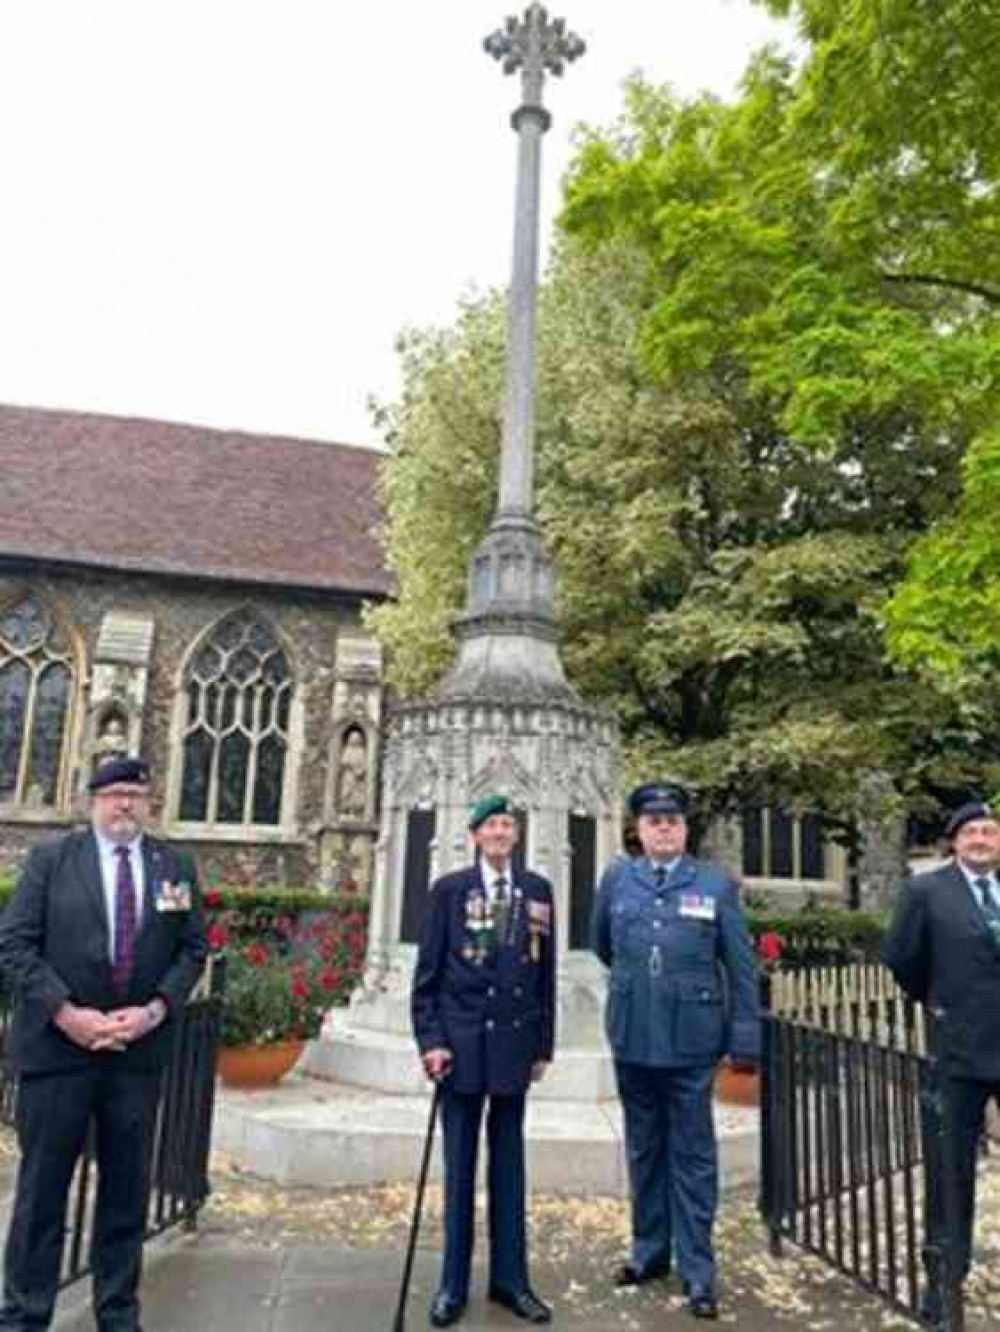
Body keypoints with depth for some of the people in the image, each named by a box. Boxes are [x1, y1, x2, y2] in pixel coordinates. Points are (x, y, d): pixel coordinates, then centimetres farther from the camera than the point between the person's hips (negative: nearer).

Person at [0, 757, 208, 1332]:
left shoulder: (176, 866, 6)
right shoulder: (51, 858, 1)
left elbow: (194, 948, 5)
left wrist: (156, 1008, -9)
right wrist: (65, 1011, -14)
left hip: (140, 1047, 2)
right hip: (57, 1045, -2)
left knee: (128, 1189, 12)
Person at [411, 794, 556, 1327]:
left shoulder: (538, 890, 3)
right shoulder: (449, 889, -2)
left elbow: (546, 972, 6)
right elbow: (427, 972, -2)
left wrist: (543, 1044, 6)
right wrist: (430, 1039, -9)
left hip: (514, 1041, 2)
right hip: (461, 1039, -2)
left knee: (508, 1163, 13)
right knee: (460, 1165, 9)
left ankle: (509, 1279, 25)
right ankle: (453, 1284, 22)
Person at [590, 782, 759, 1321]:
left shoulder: (716, 882, -5)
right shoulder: (617, 877, 0)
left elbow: (740, 965, -3)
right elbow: (601, 944, 16)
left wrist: (745, 1038, -3)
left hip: (692, 1038, -2)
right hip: (632, 1036, 3)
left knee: (692, 1154, 8)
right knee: (644, 1148, 17)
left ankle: (697, 1270, 21)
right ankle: (650, 1251, 34)